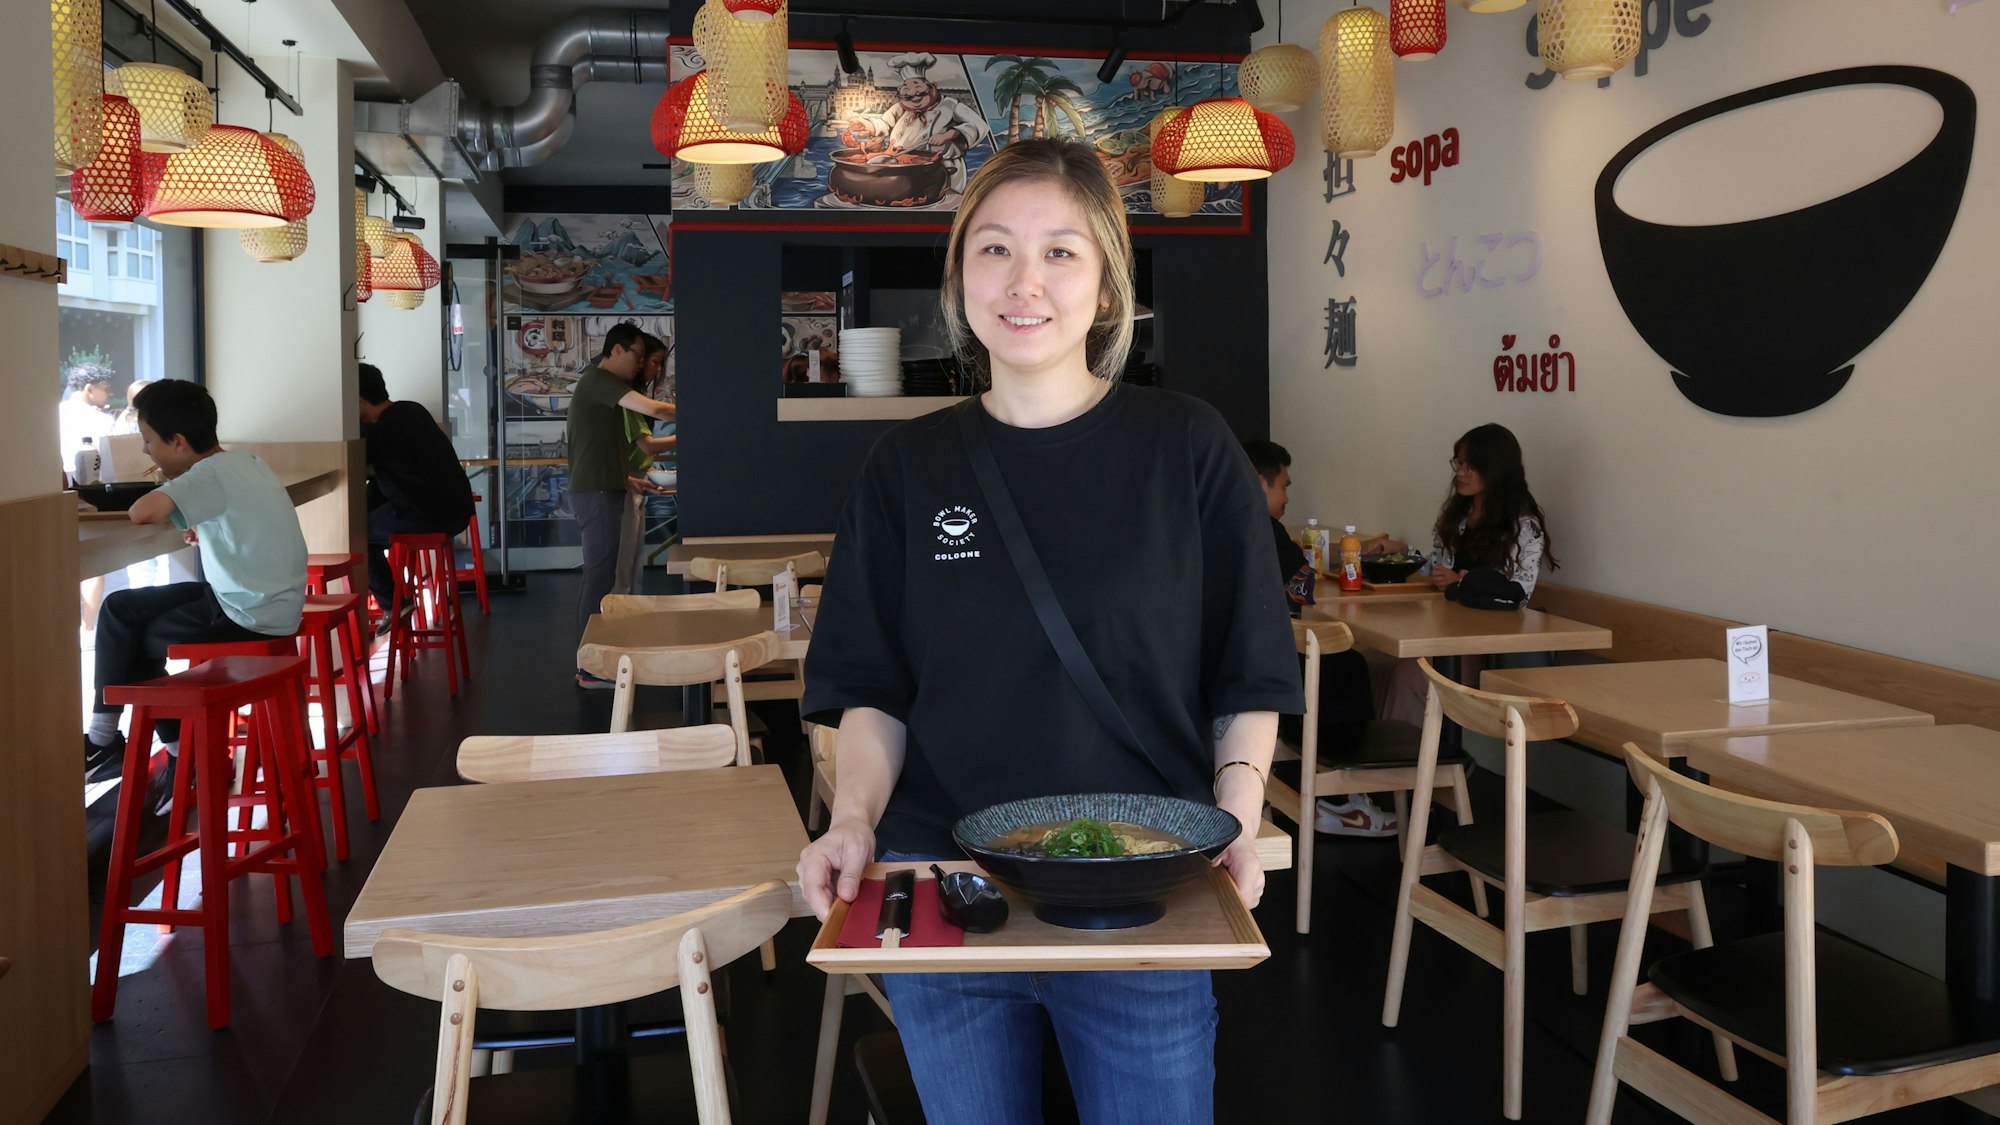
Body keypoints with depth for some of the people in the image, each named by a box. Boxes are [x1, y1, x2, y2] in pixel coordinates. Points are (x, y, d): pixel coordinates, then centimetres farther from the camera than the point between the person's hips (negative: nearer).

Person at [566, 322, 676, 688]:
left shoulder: (599, 384, 21)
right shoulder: (599, 380, -12)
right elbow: (652, 408, -25)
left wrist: (626, 480, 18)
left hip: (597, 491, 11)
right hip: (597, 493, -11)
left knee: (598, 575, 12)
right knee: (601, 576, -10)